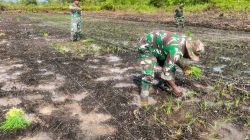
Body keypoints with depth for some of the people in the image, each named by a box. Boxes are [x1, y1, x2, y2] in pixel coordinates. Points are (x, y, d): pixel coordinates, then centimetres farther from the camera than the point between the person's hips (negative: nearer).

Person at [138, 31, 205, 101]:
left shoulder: (186, 40, -9)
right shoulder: (176, 51, -37)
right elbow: (166, 70, -30)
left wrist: (184, 66, -4)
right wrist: (174, 87, -21)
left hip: (158, 47, 9)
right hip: (147, 47, -9)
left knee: (171, 69, 6)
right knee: (149, 73, -21)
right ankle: (144, 95, -1)